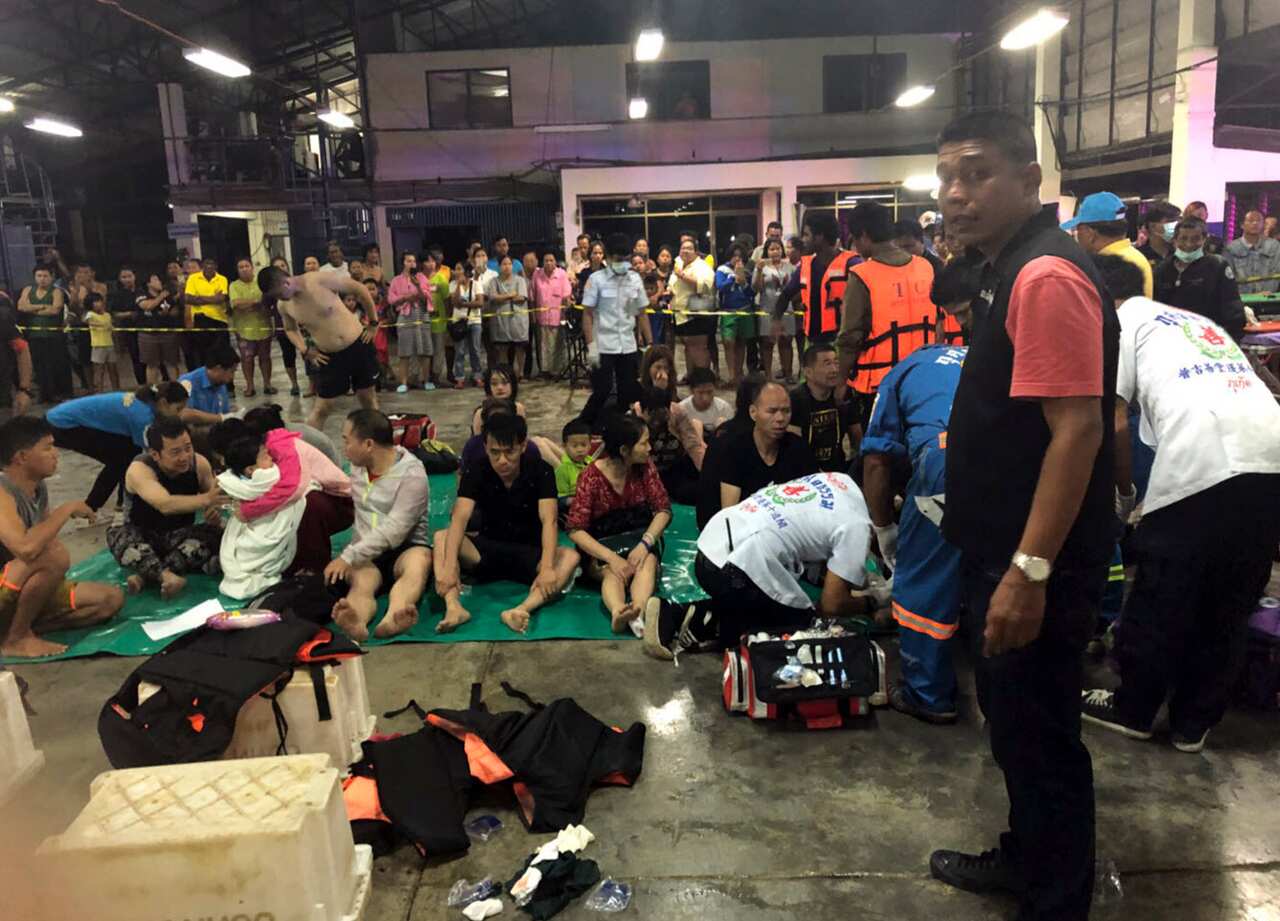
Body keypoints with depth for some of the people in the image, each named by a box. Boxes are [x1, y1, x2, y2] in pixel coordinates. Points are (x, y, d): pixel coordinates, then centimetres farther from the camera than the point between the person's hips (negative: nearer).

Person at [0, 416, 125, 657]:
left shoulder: (39, 488, 4)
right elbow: (26, 549, -39)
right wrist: (67, 509, -26)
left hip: (27, 592, 8)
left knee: (111, 598, 0)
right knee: (55, 556, -33)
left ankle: (22, 628, -4)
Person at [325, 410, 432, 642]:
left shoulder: (411, 474, -13)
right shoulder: (358, 466, 11)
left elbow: (393, 532, -22)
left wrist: (347, 557, -25)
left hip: (405, 548, -4)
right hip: (366, 554, 4)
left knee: (418, 564, -40)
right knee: (361, 583, -32)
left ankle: (393, 618, -71)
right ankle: (356, 623, -68)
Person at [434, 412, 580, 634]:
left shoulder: (540, 471, -13)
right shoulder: (476, 472, -10)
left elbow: (548, 521, -25)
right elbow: (459, 519, -23)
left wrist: (546, 567, -42)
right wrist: (450, 565, -40)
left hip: (530, 552, -1)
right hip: (489, 548, 2)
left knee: (571, 557, -31)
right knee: (441, 537, -23)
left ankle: (522, 610, -53)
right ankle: (453, 607, -45)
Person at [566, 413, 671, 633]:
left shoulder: (644, 467, -6)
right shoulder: (591, 477, -16)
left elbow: (663, 509, -7)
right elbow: (575, 530, -20)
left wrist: (645, 543, -26)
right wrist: (611, 558, -33)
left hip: (638, 538, 2)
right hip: (601, 545, -2)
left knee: (648, 561, -33)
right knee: (614, 571, -36)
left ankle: (639, 610, -61)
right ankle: (617, 613, -66)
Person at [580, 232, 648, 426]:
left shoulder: (635, 279, 6)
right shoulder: (596, 279, -6)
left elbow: (642, 313, 11)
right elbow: (587, 314, -6)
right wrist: (591, 346, -13)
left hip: (629, 347, 4)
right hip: (604, 347, -4)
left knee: (629, 394, 5)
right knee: (602, 392, -4)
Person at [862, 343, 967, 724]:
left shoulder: (905, 370, 29)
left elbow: (877, 461, 21)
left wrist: (884, 529, 31)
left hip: (950, 456, -4)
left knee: (925, 584, 12)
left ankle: (928, 695, 21)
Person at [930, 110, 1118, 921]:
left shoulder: (1046, 276, -20)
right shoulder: (1021, 269, 12)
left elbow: (1078, 430, -25)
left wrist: (1028, 571, -26)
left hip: (1037, 565, -10)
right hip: (1008, 552, 10)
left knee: (1038, 737, 5)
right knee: (1015, 723, 23)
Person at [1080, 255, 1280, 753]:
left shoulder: (1118, 321, 12)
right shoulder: (1200, 322, 33)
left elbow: (1114, 424, 3)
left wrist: (1124, 492, 19)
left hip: (1204, 460, -7)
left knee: (1160, 600, 10)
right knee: (1231, 606, 18)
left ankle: (1132, 709, 26)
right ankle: (1195, 721, 30)